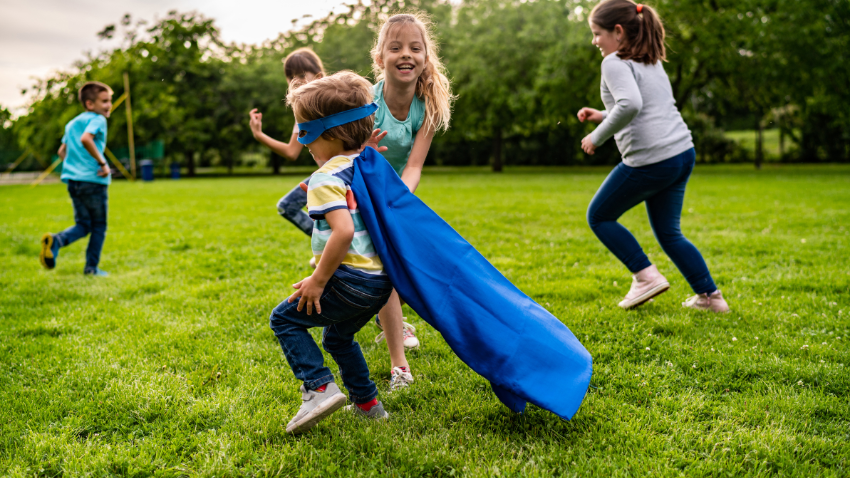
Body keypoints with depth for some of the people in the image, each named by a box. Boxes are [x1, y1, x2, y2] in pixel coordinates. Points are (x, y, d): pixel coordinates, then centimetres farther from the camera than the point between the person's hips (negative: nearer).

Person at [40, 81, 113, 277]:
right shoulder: (98, 119, -6)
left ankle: (55, 240, -12)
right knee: (99, 226, 8)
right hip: (94, 180, -7)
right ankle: (92, 267, 11)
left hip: (73, 180, 7)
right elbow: (85, 139, -25)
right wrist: (102, 163, -20)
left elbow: (62, 151, 23)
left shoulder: (72, 123, 19)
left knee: (83, 224, 15)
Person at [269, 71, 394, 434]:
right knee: (338, 336, 29)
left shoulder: (326, 178, -14)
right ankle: (367, 403, 32)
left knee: (285, 318, 6)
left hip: (350, 280, -9)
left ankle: (319, 388, -3)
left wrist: (318, 279, -20)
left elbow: (344, 230, -27)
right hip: (381, 281, 9)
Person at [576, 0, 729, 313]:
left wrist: (597, 136, -16)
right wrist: (603, 116, 21)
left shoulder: (615, 63, -9)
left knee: (599, 217, 10)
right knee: (668, 233, 19)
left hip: (650, 161, -9)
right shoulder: (651, 62, 20)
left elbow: (630, 104, -27)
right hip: (683, 153, 9)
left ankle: (646, 276, 7)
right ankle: (710, 295, 18)